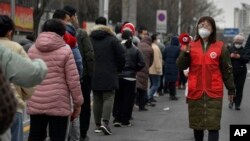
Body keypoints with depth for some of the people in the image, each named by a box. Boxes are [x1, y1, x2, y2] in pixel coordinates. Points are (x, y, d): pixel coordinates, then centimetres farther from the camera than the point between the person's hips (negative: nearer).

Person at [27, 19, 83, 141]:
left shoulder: (31, 50, 7)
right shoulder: (65, 51, -5)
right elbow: (73, 80, -6)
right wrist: (78, 103, 2)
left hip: (35, 104, 4)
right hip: (58, 105, -4)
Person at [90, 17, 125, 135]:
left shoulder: (89, 39, 3)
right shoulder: (112, 39, -4)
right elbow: (121, 56, -5)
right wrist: (118, 69, 10)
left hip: (94, 75, 3)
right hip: (109, 75, -3)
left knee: (97, 100, 10)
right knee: (108, 98, -1)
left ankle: (98, 124, 11)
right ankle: (105, 122, -17)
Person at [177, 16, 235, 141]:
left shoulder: (220, 47, 2)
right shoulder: (191, 45, 6)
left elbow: (227, 70, 6)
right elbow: (181, 66, 1)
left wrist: (231, 89, 8)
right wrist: (185, 52, -15)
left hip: (214, 92, -2)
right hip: (195, 91, 2)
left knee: (213, 125, -6)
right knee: (197, 124, 13)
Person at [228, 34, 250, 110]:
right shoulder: (230, 49, 6)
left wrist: (239, 57, -19)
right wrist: (230, 56, -19)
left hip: (241, 72, 0)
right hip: (231, 72, 0)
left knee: (239, 89, -1)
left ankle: (237, 104, 3)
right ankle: (231, 101, 22)